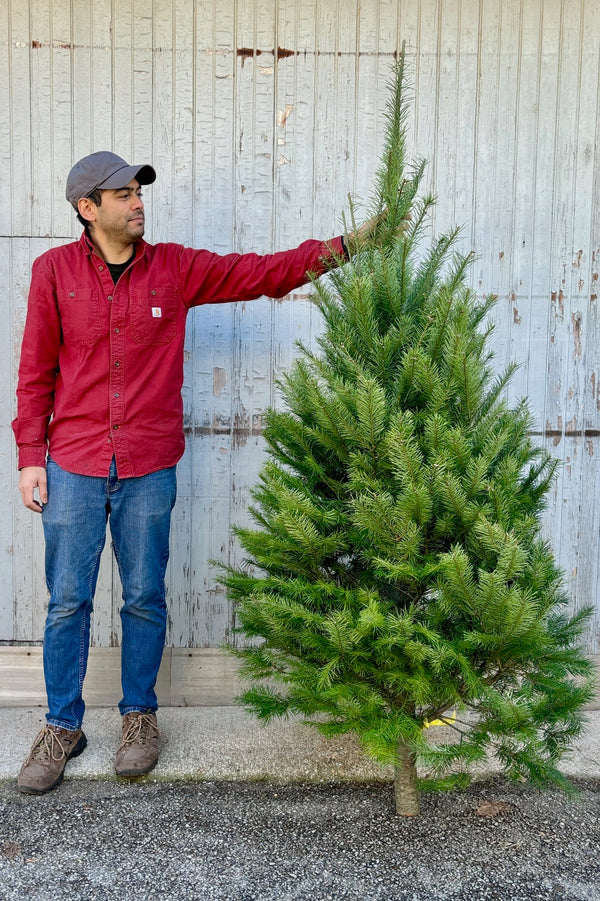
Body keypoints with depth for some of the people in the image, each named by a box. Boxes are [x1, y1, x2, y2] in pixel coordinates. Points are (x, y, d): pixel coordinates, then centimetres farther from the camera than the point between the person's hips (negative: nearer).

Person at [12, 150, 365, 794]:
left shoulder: (174, 268, 3)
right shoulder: (54, 270, 1)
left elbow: (261, 273, 2)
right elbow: (36, 371, 4)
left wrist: (342, 246, -7)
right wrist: (30, 456, 0)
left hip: (149, 468, 1)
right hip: (72, 465, 0)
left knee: (144, 598, 9)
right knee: (67, 601, 6)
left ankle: (139, 717, 27)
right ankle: (62, 727, 22)